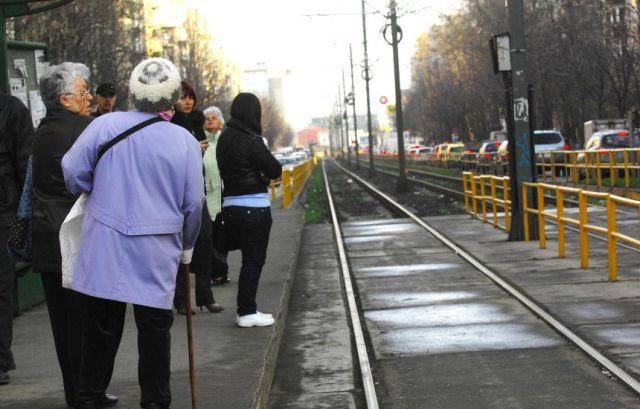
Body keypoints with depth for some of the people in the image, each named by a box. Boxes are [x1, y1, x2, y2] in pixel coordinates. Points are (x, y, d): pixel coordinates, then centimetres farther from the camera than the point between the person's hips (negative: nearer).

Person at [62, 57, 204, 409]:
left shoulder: (105, 125, -5)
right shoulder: (185, 142, -3)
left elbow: (72, 170, -3)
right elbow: (194, 203, 1)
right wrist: (186, 247, 16)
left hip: (104, 249, 1)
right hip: (157, 255, -1)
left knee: (99, 327, 9)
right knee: (154, 330, 9)